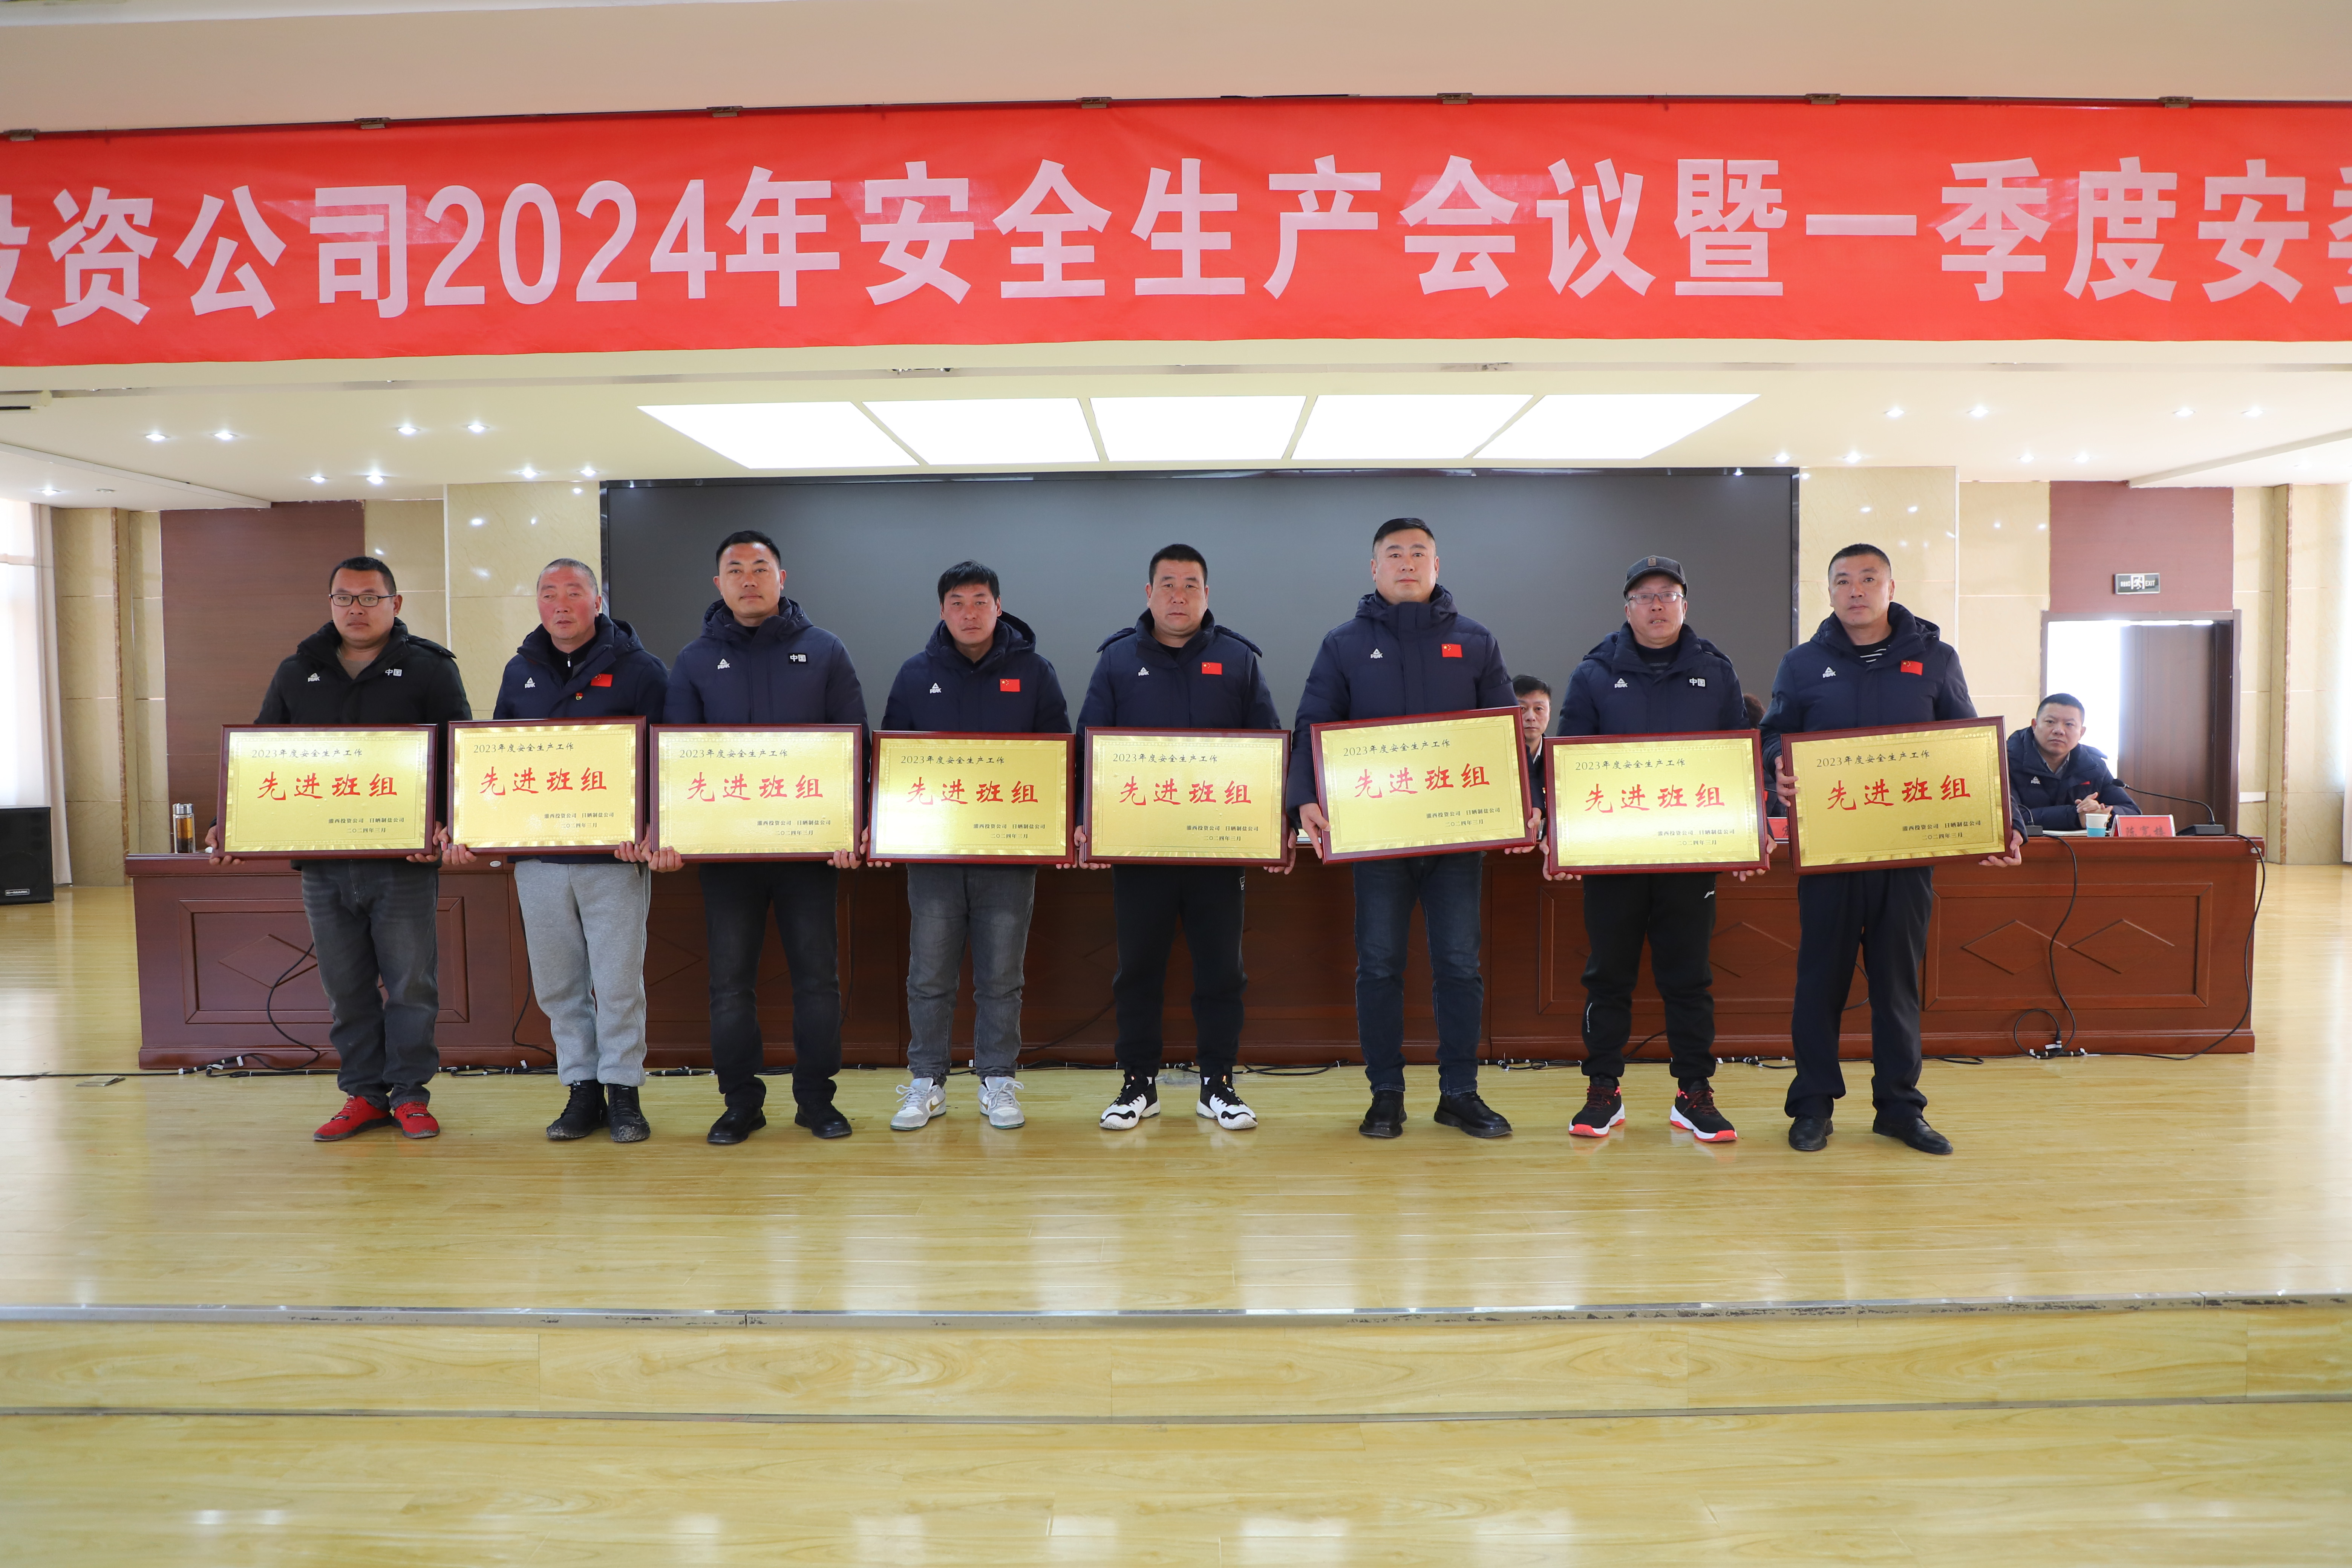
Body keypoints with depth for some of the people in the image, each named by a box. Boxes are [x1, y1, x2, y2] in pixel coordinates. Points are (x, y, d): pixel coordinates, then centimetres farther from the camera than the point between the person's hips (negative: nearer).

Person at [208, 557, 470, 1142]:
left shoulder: (430, 669, 2)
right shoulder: (296, 674, 14)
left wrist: (445, 825, -20)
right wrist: (228, 826, 1)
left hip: (404, 860, -3)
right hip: (321, 861, 4)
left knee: (410, 983, 1)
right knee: (345, 986, 9)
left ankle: (410, 1093, 14)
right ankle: (363, 1093, 21)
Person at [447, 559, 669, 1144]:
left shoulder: (639, 669, -1)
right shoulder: (521, 671, 14)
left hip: (615, 856, -4)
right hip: (538, 858, 5)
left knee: (618, 983, 0)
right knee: (557, 985, 9)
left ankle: (622, 1091, 13)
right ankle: (581, 1090, 20)